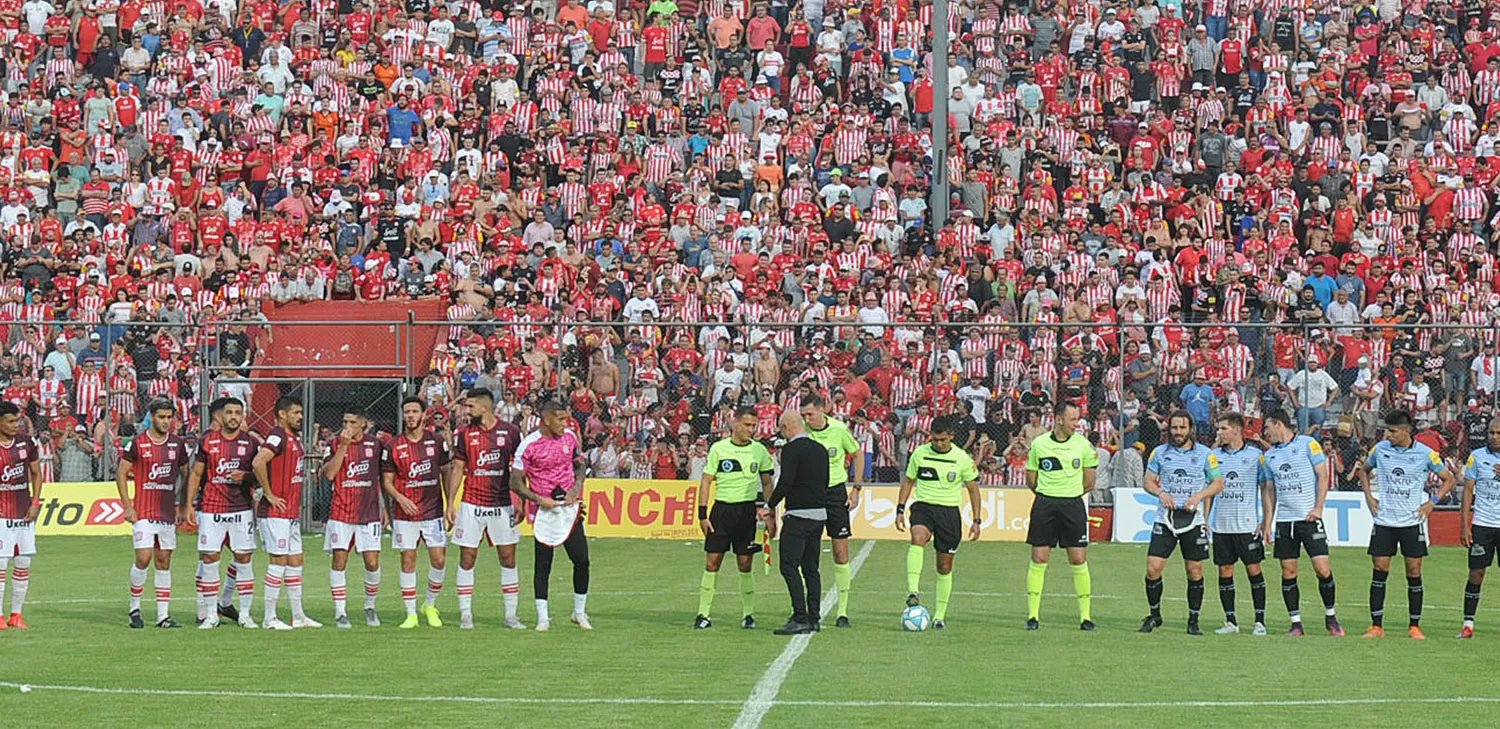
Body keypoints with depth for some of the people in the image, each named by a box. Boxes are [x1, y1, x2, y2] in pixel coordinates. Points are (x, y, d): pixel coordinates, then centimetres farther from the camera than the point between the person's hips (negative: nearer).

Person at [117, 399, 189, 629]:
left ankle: (163, 615, 8)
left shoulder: (178, 444, 6)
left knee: (164, 561, 5)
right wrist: (127, 506, -5)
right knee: (143, 558, -11)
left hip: (168, 513, 4)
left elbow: (186, 475, 16)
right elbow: (120, 474, 0)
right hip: (144, 512, -4)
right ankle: (134, 606, 8)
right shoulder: (137, 444, -4)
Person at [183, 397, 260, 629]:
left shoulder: (251, 441, 4)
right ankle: (209, 614, 7)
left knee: (244, 559, 0)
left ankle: (245, 614, 8)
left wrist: (246, 477, -13)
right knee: (208, 559, -1)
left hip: (242, 508, 0)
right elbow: (196, 473, 10)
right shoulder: (208, 440, 5)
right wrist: (188, 505, 4)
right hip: (211, 508, 0)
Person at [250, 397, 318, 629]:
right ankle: (270, 618, -1)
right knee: (278, 562, -6)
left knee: (295, 563, 12)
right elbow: (258, 462, -29)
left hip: (292, 513, 10)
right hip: (275, 513, -10)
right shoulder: (277, 436, -14)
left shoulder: (294, 437, 16)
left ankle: (298, 616, 18)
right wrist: (269, 495, -22)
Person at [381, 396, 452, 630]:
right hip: (405, 513, -1)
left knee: (439, 560, -3)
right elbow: (386, 481, 4)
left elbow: (446, 473, 10)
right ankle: (411, 614, 7)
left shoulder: (437, 441, 3)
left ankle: (430, 606, 18)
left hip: (434, 511, 1)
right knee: (408, 562, 0)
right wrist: (400, 499, -14)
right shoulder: (393, 446, 0)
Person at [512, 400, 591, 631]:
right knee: (542, 565, -1)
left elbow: (581, 464, 20)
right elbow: (516, 482, -6)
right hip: (545, 510, -4)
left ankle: (580, 612, 15)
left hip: (570, 506, 4)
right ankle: (542, 617, 6)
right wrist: (539, 500, -17)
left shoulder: (570, 437, 5)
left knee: (582, 560, 0)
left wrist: (576, 487, 2)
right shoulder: (529, 445, -10)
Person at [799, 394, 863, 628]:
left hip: (835, 492, -1)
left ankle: (843, 611, 6)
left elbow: (858, 454, 7)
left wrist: (856, 489, 2)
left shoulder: (839, 429, -8)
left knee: (841, 554, -1)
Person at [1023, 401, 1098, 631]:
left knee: (1079, 560, -2)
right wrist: (1049, 494, 9)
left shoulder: (1083, 445, 2)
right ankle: (1033, 615, 5)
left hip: (1073, 504, 0)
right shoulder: (1039, 444, 1)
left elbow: (1088, 484, 10)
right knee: (1039, 559, -1)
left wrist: (1069, 495, 11)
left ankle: (1085, 616, 6)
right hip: (1044, 505, 0)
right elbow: (1031, 481, 10)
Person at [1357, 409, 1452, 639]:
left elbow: (1448, 479, 6)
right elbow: (1364, 470, 20)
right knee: (1379, 571, -1)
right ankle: (1376, 625, 4)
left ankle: (1414, 626, 8)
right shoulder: (1380, 449, 1)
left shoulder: (1425, 454, -6)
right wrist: (1369, 496, 7)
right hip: (1384, 520, 2)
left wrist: (1432, 502, -4)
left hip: (1412, 521, -2)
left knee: (1414, 572, 0)